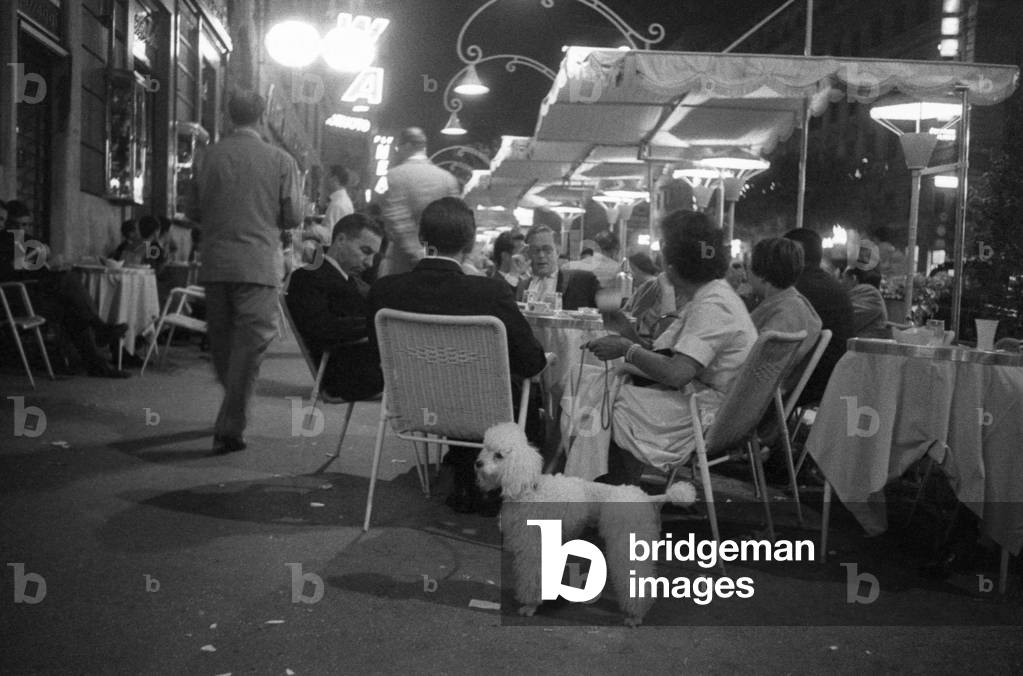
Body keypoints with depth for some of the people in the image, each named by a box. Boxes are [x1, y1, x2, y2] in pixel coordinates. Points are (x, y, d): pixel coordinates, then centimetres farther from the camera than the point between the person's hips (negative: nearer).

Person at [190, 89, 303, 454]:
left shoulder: (207, 156, 3)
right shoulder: (280, 160, -2)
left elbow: (194, 211, 6)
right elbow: (293, 217, 0)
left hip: (214, 263, 3)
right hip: (258, 264, -3)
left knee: (221, 342, 16)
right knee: (249, 345, 0)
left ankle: (234, 412, 32)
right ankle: (229, 429, -5)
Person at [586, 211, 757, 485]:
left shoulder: (712, 305, -19)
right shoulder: (707, 297, 14)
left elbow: (677, 373, -27)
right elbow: (666, 356, 12)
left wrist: (627, 349, -14)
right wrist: (628, 333, 3)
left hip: (712, 408, -10)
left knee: (619, 404, -11)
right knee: (612, 387, 1)